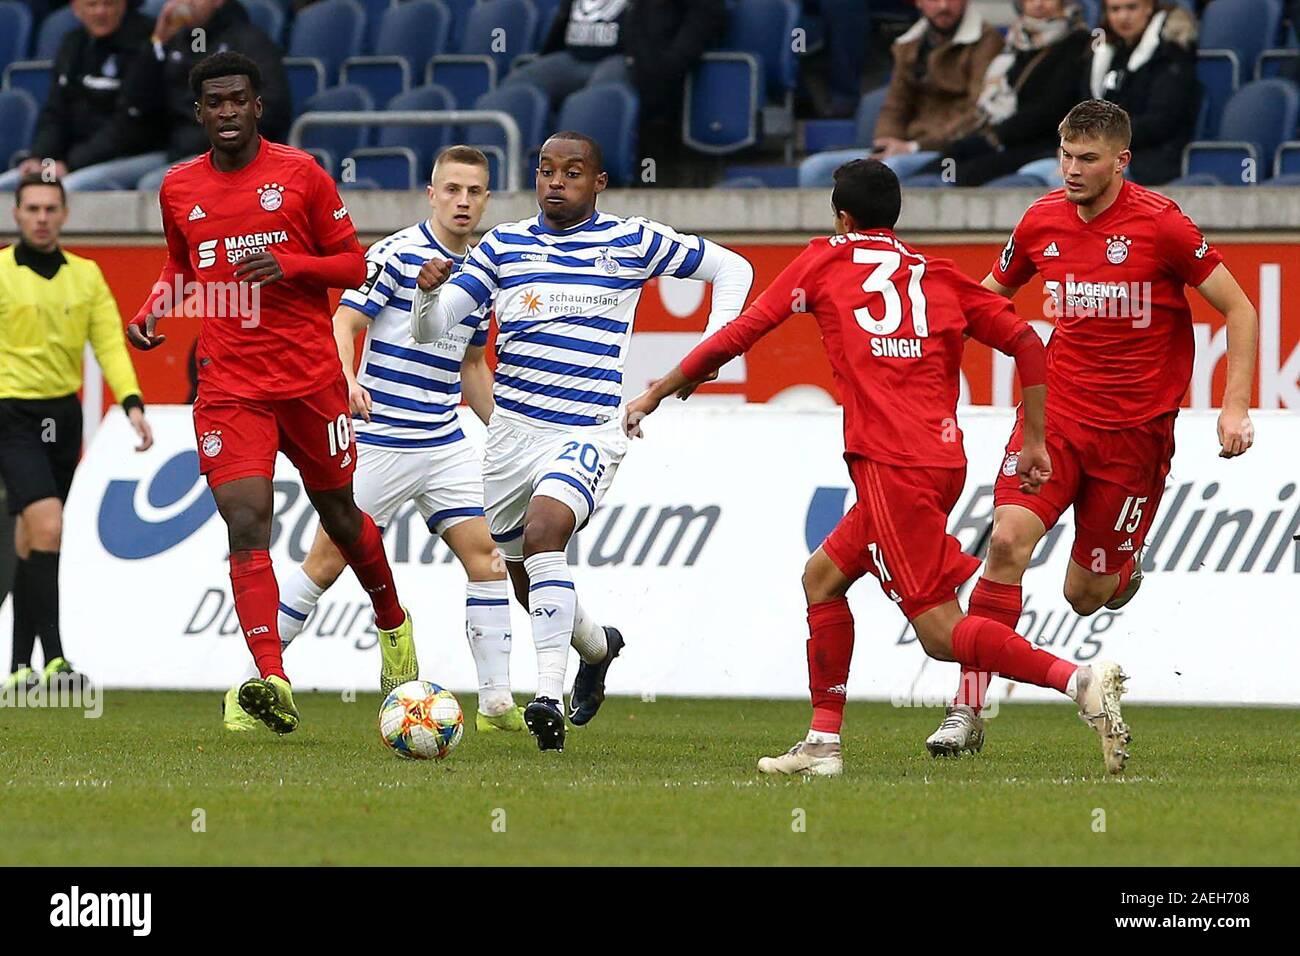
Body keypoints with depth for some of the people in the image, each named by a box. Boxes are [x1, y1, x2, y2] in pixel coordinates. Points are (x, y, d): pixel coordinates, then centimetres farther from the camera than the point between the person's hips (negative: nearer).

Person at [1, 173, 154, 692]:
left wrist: (132, 403, -12)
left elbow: (109, 343, 1)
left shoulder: (86, 276, 8)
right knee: (47, 525, -20)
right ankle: (54, 656, -23)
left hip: (64, 415, 5)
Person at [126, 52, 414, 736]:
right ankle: (272, 681, -26)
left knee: (338, 514, 14)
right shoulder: (178, 190, 7)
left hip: (310, 380, -1)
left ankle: (392, 624, 43)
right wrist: (150, 311, 5)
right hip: (228, 389, 1)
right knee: (245, 523, -16)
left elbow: (355, 264, 2)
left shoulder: (300, 174, -2)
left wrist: (290, 265, -16)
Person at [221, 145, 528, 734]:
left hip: (445, 443, 6)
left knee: (486, 555, -5)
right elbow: (343, 323, -17)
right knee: (328, 562, -4)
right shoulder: (396, 254, -9)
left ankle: (497, 702, -1)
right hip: (380, 439, -6)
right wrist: (347, 379, -36)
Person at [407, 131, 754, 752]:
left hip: (588, 432, -5)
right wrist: (428, 290, -19)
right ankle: (598, 647, 47)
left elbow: (733, 269, 10)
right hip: (512, 430, 5)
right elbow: (428, 329, 3)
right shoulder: (503, 245, 7)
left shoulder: (631, 242, 0)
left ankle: (549, 698, -32)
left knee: (544, 530, -31)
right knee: (524, 576, 14)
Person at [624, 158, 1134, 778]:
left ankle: (1080, 680, -26)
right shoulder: (939, 276, 18)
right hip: (943, 461, 6)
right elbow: (1026, 342, 11)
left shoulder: (826, 260, 9)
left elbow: (737, 335, 12)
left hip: (891, 465, -6)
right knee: (823, 577, 20)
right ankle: (823, 743, 17)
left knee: (940, 631, -9)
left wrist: (655, 395, 22)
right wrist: (1034, 443, 16)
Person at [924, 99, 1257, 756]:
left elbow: (1240, 311, -5)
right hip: (1056, 412, 3)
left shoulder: (1161, 225, -11)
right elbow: (989, 295, 21)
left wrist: (1236, 407, -13)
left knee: (1085, 596, 2)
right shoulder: (1042, 222, 2)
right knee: (1008, 541, -20)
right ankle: (968, 711, -17)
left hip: (1135, 427, -3)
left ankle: (1122, 569, 41)